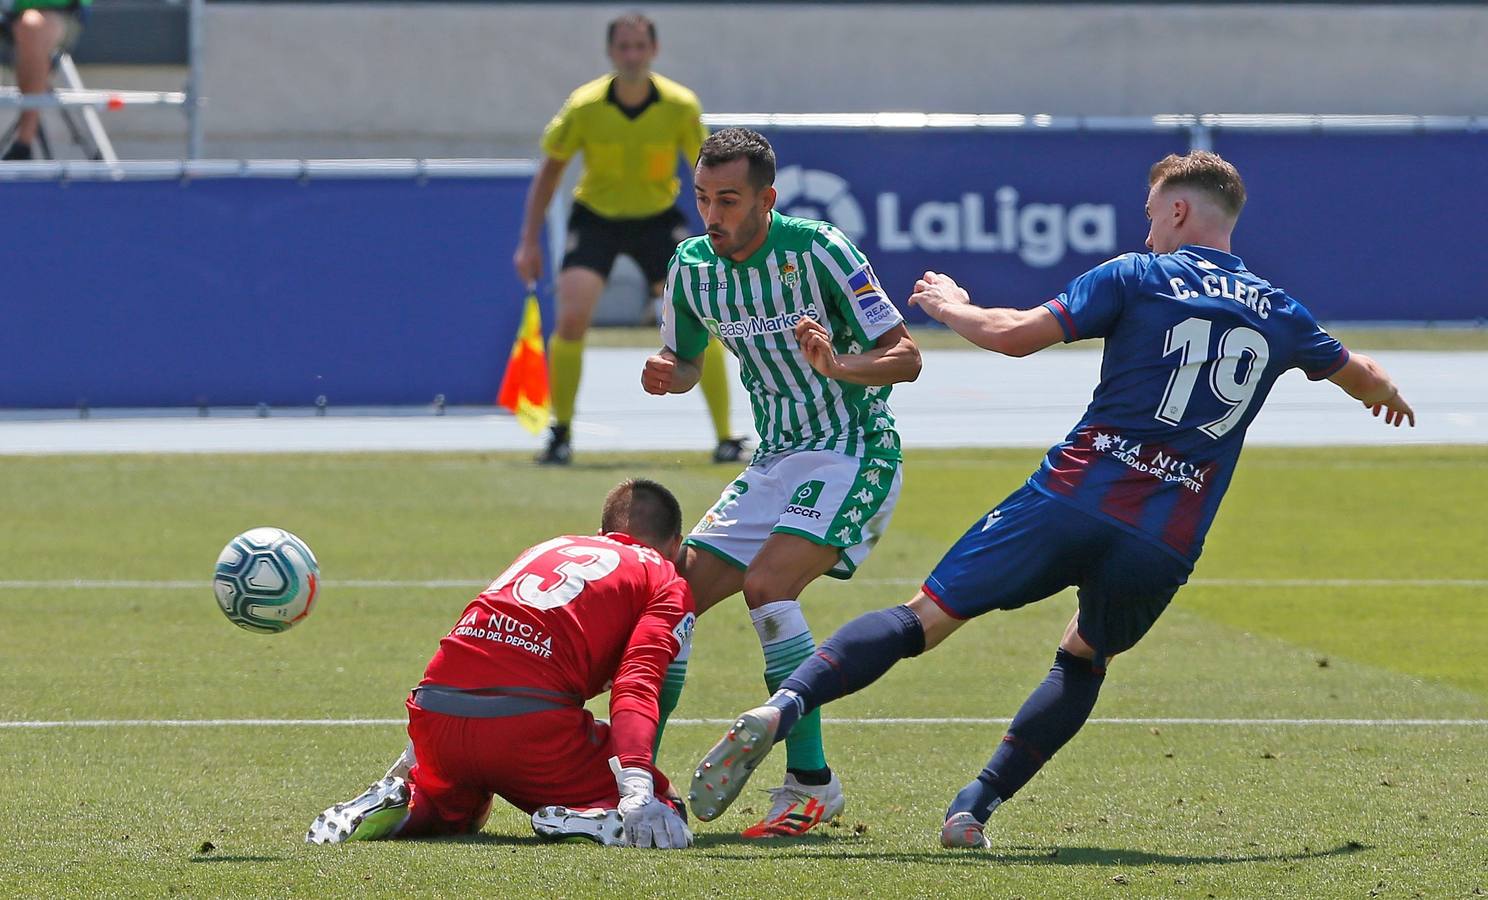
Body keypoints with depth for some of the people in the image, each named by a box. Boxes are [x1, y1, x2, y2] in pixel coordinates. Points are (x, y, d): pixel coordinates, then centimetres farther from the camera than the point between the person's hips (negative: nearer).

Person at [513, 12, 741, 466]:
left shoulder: (680, 106, -16)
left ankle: (726, 439, 1)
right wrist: (529, 242, -5)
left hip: (658, 217, 1)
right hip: (595, 217, -1)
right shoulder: (584, 107, -16)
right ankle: (560, 433, -1)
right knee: (571, 318, -19)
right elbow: (548, 172, -3)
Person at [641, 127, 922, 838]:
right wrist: (665, 374, -8)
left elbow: (905, 357, -16)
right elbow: (686, 362, 17)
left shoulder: (816, 250, -18)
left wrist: (838, 365, -36)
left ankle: (811, 780, -20)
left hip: (853, 453, -7)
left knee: (766, 584, -25)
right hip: (776, 460, 7)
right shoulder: (691, 268, 0)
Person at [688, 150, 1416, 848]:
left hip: (1075, 496, -2)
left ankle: (782, 707, -22)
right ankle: (976, 807, 12)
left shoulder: (1138, 277, 5)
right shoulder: (1278, 314, 16)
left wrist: (951, 307, 18)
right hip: (1165, 545, 2)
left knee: (925, 618, -1)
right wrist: (1387, 393, 59)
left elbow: (1015, 336, -2)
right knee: (1084, 659, 28)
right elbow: (1360, 376, 35)